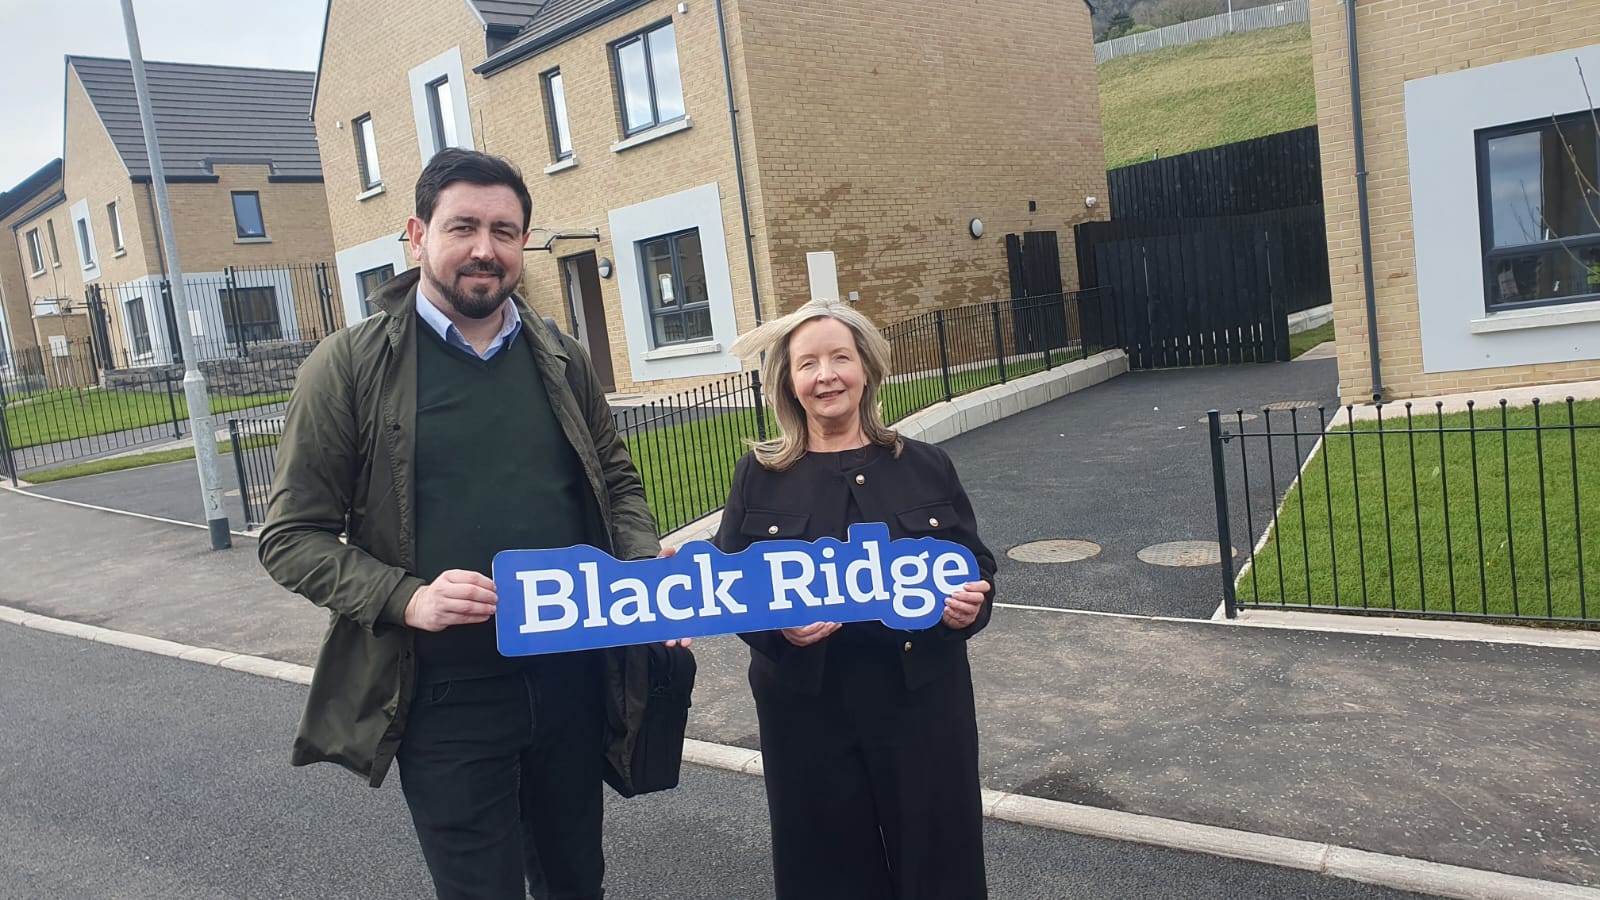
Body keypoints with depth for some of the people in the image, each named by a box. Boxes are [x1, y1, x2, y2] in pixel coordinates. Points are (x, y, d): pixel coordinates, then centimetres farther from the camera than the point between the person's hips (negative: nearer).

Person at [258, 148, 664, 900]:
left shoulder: (560, 359, 5)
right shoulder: (349, 367, -7)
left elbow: (617, 480, 14)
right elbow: (292, 536, -6)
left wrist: (649, 574, -5)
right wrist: (406, 597, -22)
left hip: (572, 676, 4)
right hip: (446, 696, -4)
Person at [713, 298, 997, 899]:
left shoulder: (926, 466, 3)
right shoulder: (759, 475, 0)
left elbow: (977, 565, 8)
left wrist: (972, 604, -14)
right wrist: (776, 623, -19)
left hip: (923, 701, 1)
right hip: (807, 708, 0)